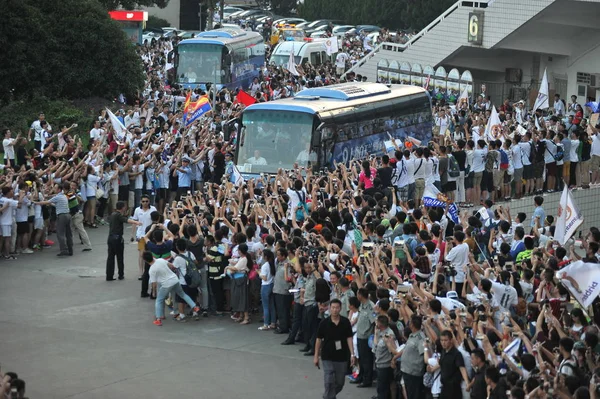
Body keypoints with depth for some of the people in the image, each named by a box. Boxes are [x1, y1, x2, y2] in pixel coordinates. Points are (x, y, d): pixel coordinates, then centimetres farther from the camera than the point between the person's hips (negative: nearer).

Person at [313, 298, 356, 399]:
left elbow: (349, 338, -4)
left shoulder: (345, 322, -5)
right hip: (327, 358, -2)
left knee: (339, 383, 13)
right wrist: (316, 356, 1)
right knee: (329, 383, -9)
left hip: (342, 358, 2)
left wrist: (352, 354, -11)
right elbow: (319, 339, 0)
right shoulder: (324, 323, -8)